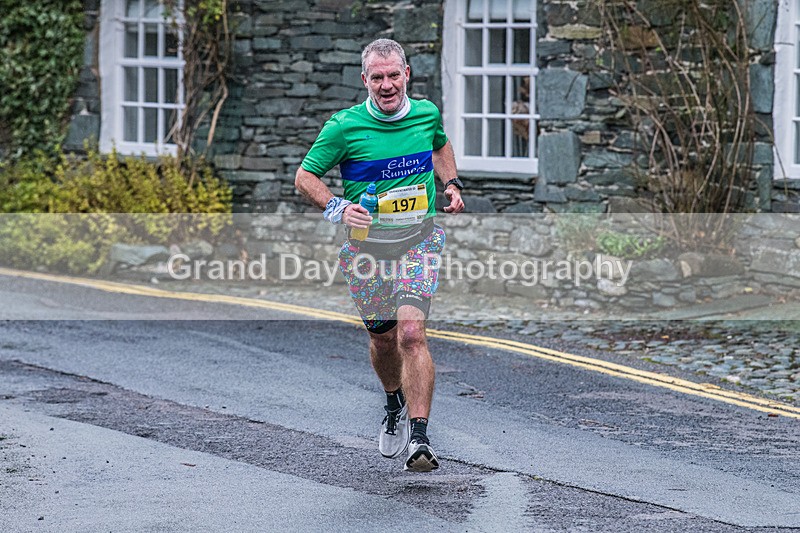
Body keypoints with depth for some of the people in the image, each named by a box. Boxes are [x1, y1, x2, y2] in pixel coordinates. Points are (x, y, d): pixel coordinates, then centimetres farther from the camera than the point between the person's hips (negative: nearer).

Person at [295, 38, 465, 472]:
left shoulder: (427, 114, 0)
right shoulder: (344, 127, -10)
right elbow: (305, 177, -2)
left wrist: (451, 183, 9)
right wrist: (336, 208, -19)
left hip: (419, 240, 0)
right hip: (367, 244, 0)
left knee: (411, 333, -17)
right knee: (383, 337, 13)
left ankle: (418, 438, -20)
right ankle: (395, 406, 45)